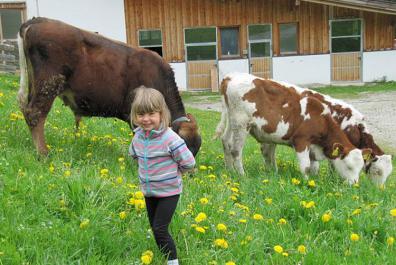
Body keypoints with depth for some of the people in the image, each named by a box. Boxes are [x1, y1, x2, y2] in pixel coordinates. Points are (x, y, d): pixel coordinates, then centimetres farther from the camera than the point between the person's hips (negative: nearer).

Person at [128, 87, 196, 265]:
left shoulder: (170, 138, -25)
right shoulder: (138, 136, -5)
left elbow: (189, 163, -21)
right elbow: (133, 154, 18)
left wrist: (172, 172, -7)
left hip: (168, 191, -7)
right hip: (148, 191, 7)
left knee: (160, 229, -7)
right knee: (154, 228, 18)